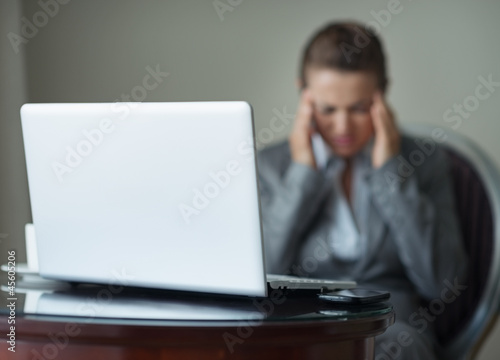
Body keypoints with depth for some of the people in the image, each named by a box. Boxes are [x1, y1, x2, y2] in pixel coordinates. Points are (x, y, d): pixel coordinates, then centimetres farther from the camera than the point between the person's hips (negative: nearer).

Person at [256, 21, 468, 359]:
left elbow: (443, 281, -2)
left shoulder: (424, 160, 10)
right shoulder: (270, 164, 13)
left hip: (389, 332, -1)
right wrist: (302, 175, -1)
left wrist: (390, 170, -2)